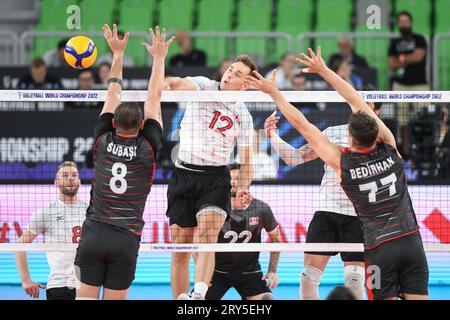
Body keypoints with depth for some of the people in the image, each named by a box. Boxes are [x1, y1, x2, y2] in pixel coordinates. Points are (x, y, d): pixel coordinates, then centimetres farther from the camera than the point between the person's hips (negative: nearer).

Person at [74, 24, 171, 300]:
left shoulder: (103, 141, 4)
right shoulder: (147, 148, 0)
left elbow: (113, 94, 15)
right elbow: (154, 98, 8)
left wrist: (118, 53, 23)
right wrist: (159, 58, 17)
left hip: (93, 234, 1)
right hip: (126, 239, -1)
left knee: (85, 298, -1)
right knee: (114, 301, 2)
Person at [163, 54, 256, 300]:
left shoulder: (244, 117, 7)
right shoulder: (204, 86, 1)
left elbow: (246, 161, 14)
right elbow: (182, 84, -23)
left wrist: (244, 188, -2)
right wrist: (168, 83, -45)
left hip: (216, 179, 0)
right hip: (184, 175, 0)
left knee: (206, 236, -23)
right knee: (180, 250, 1)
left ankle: (199, 294, -40)